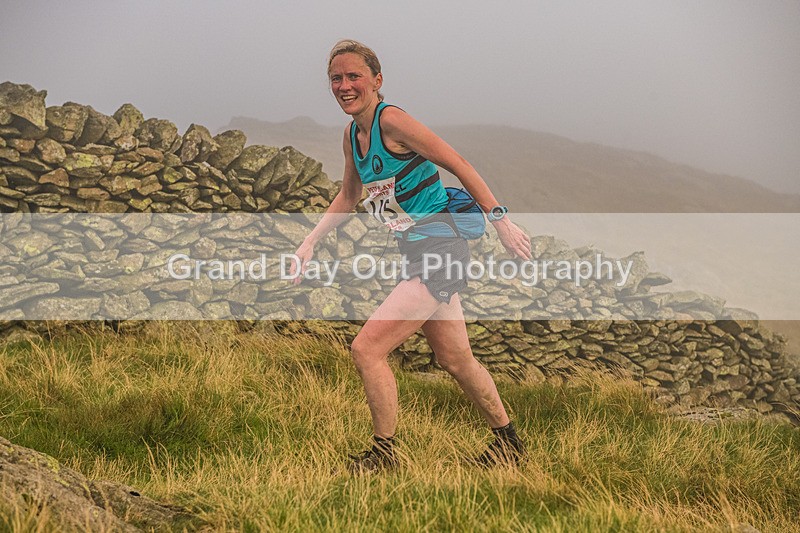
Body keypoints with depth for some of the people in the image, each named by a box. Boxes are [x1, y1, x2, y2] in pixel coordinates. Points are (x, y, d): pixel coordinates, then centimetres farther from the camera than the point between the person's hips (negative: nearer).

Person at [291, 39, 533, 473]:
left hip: (440, 252, -9)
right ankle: (508, 442, 36)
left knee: (366, 348, -13)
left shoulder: (391, 120, -18)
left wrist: (500, 221, -19)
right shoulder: (352, 135, 8)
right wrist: (311, 241, 13)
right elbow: (348, 197, 22)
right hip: (419, 256, 9)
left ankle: (383, 453, 2)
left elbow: (458, 165, -17)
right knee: (455, 360, 19)